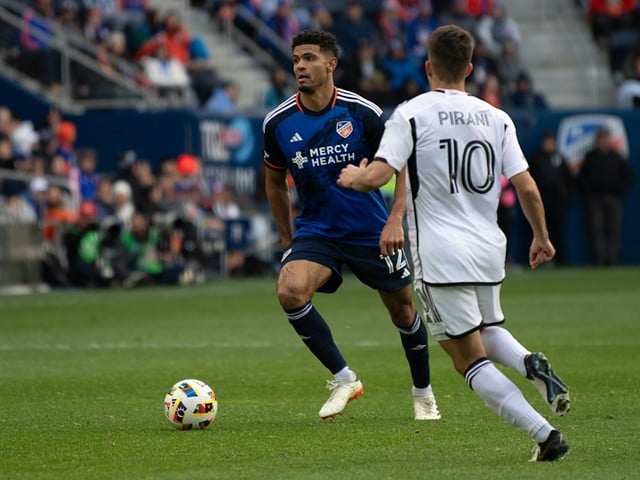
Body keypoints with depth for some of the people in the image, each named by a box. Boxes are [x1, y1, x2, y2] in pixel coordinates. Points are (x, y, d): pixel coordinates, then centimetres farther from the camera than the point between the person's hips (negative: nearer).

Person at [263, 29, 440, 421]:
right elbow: (276, 181, 11)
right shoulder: (278, 123, -6)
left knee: (403, 311, 9)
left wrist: (396, 220, -18)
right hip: (316, 231, 1)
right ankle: (344, 378, -12)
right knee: (290, 290, -26)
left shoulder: (362, 113, -13)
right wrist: (288, 240, 13)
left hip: (371, 230, -1)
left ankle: (423, 393, 36)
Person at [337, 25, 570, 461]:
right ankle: (530, 363, -5)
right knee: (488, 331, 29)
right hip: (489, 250, 5)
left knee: (471, 359, 0)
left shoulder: (412, 114, -6)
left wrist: (353, 178, 8)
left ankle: (545, 434, -14)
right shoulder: (496, 118, 6)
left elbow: (378, 175, -15)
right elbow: (527, 188, 4)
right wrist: (541, 238, 20)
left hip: (441, 256, -5)